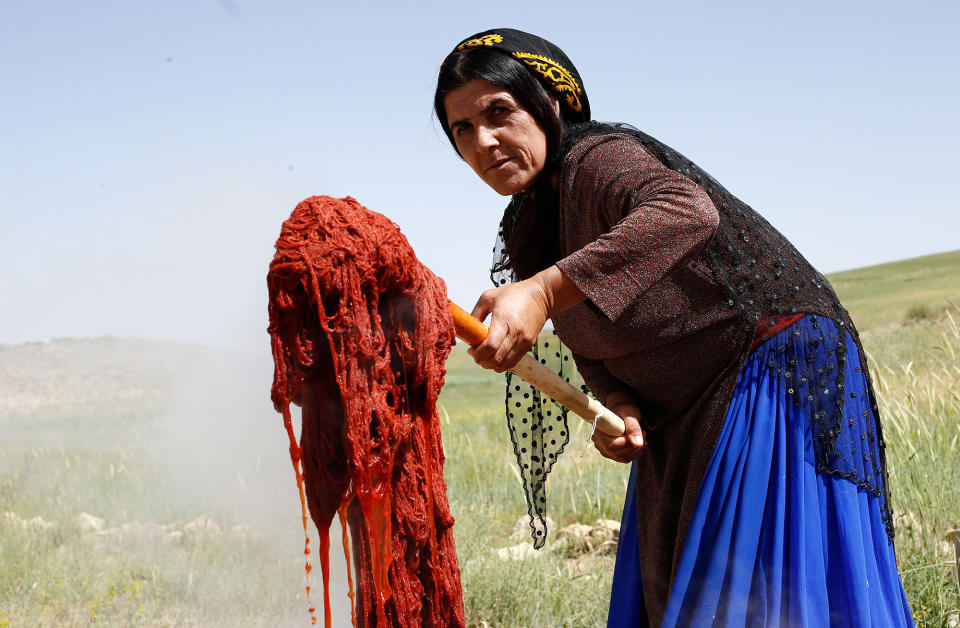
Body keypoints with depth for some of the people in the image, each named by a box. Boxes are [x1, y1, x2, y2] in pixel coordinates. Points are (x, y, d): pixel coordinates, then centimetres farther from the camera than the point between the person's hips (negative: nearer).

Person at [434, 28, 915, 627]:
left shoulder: (600, 159, -21)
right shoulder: (527, 229, 6)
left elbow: (689, 214, -44)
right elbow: (593, 343, 9)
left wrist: (543, 290, -54)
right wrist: (616, 406, -14)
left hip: (775, 363, -9)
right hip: (681, 424, 9)